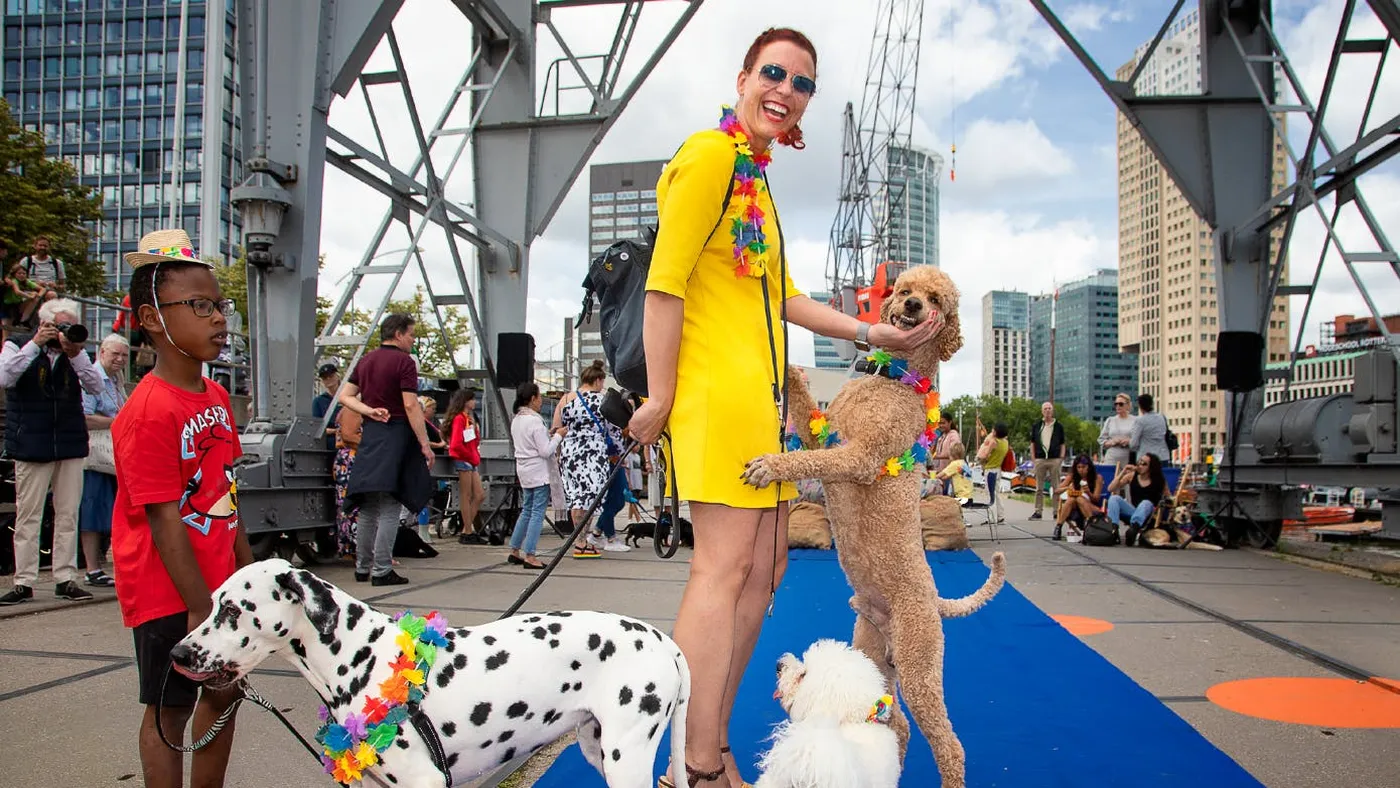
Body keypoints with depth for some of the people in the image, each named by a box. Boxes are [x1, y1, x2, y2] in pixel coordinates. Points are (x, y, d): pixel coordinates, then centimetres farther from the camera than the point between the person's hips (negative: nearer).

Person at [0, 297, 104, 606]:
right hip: (31, 446, -3)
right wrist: (35, 344, -17)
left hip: (70, 445, 3)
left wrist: (76, 354, -14)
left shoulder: (76, 353, 9)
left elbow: (95, 387, -2)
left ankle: (65, 579, 11)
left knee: (68, 515, 5)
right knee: (27, 515, -1)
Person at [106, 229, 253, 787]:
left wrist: (247, 568, 16)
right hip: (169, 591, -8)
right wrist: (200, 608, -20)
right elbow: (164, 520, -23)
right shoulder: (149, 411, -22)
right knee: (169, 709, 7)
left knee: (225, 691, 18)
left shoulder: (217, 397, 5)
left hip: (219, 580, 8)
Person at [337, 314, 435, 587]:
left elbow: (345, 396, 13)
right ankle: (382, 571, -4)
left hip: (369, 434, 7)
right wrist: (425, 444, -13)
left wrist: (369, 410, 0)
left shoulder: (365, 360, 14)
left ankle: (362, 568, 19)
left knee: (367, 507, 13)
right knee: (389, 507, -5)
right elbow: (411, 406, -15)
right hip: (396, 434, -7)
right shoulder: (404, 362, -9)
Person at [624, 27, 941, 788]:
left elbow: (785, 297, 21)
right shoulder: (711, 154, -7)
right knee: (723, 566, -10)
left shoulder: (755, 174, 21)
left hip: (759, 395, 10)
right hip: (717, 386, -10)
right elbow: (664, 283, -14)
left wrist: (869, 333, 14)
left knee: (764, 567, 12)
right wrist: (661, 396, -17)